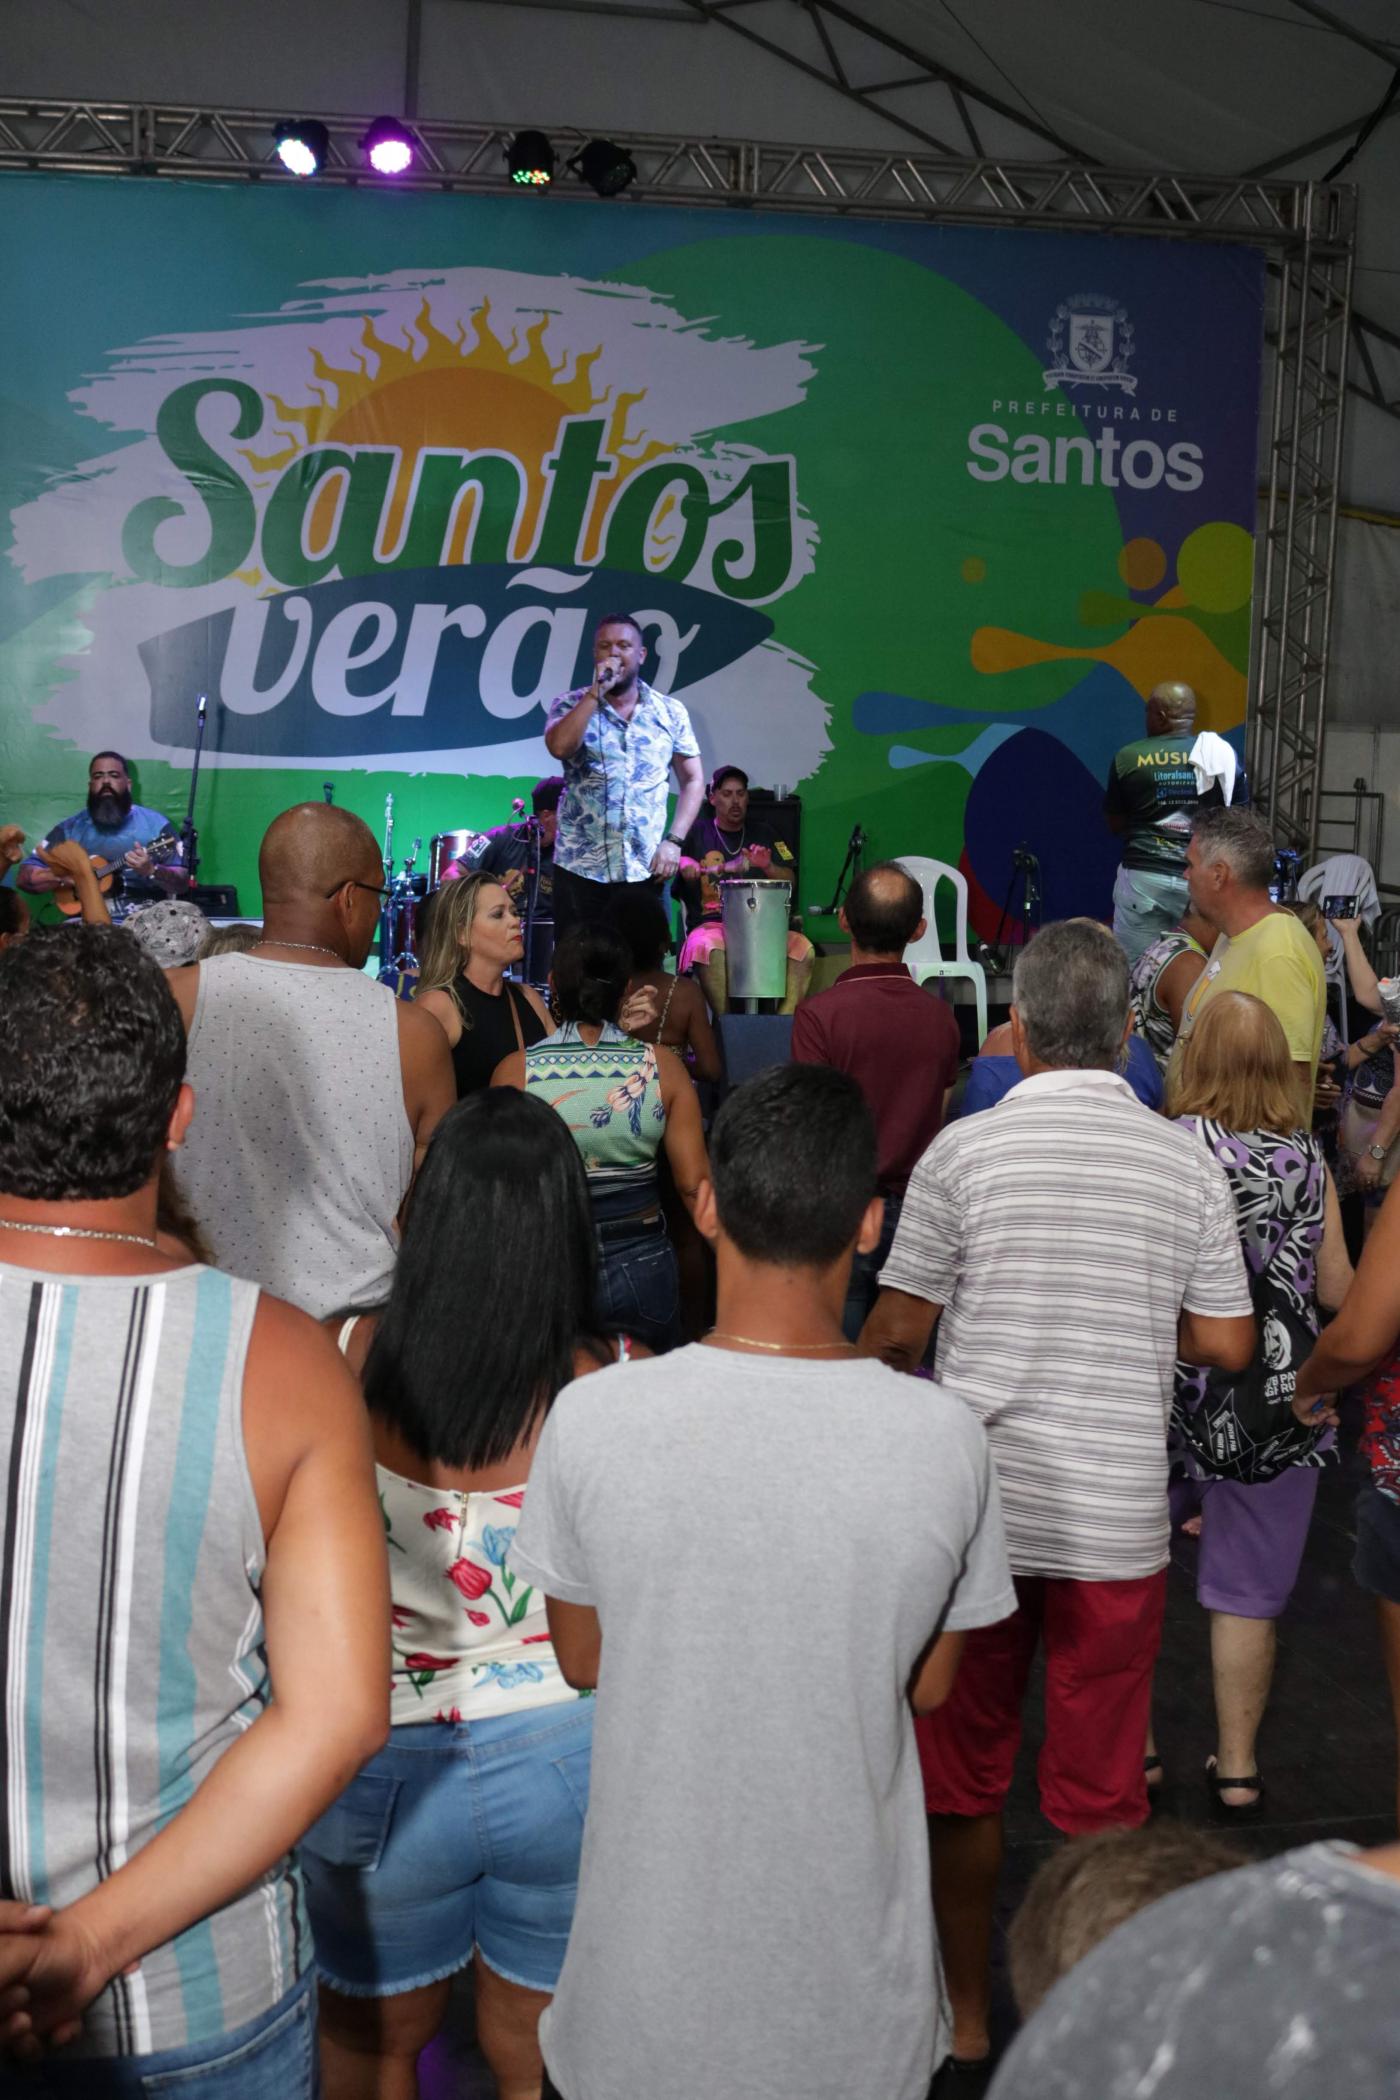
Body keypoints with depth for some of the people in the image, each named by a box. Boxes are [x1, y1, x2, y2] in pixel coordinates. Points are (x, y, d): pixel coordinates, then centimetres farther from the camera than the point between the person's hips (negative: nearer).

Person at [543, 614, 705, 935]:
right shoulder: (571, 704, 3)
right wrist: (597, 691, -17)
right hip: (579, 868, -1)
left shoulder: (670, 712, 6)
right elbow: (559, 747, -18)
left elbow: (693, 780, 8)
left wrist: (673, 840, -4)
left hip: (645, 869, 1)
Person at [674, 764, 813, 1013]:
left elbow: (791, 884, 13)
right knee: (707, 947, -38)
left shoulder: (764, 832, 19)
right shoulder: (696, 833, 15)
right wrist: (685, 867, -15)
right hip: (711, 924, -2)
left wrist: (768, 867, -10)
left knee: (804, 949, -27)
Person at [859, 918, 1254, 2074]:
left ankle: (967, 2018, 32)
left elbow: (896, 1332, -7)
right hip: (1120, 1521, 1)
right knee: (1102, 1797, 16)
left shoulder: (964, 1148, -10)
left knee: (964, 1779, 17)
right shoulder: (1189, 1163, -4)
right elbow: (1227, 1344, 0)